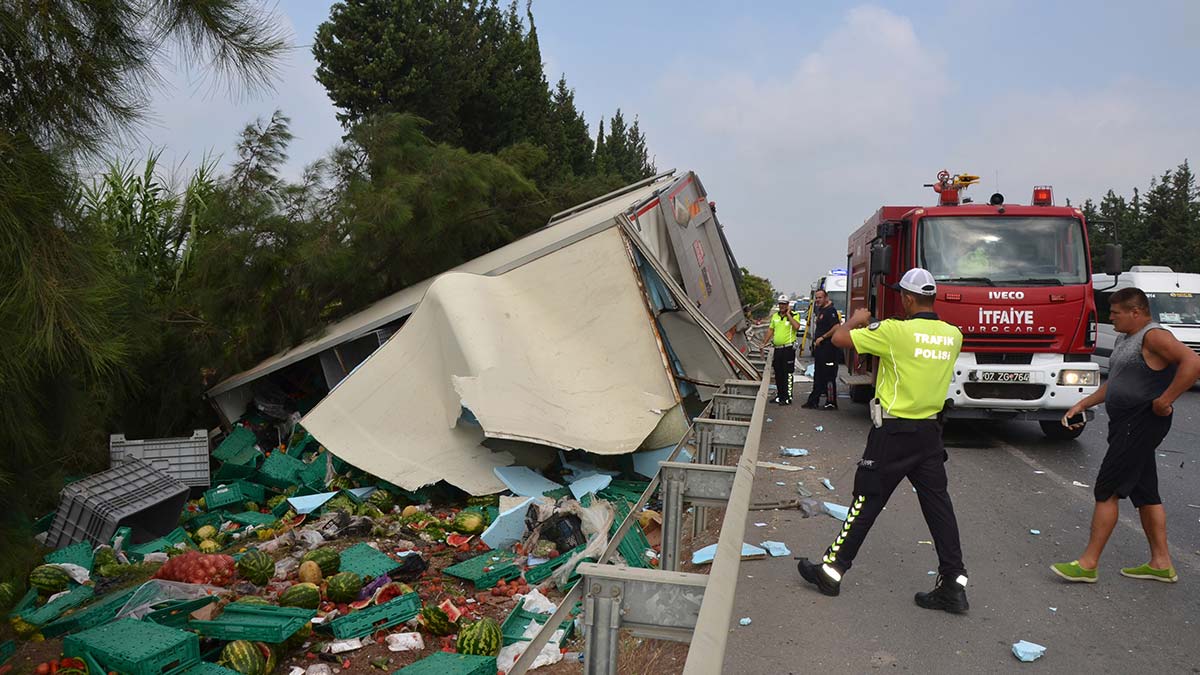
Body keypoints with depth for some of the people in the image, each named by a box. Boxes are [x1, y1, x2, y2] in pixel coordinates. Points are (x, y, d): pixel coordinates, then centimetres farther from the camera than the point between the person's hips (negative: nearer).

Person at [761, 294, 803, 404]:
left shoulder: (794, 315, -5)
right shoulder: (775, 316, 14)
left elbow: (797, 327, -24)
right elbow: (771, 330, 22)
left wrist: (788, 314, -17)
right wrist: (764, 343, 17)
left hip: (788, 348, -7)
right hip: (777, 348, 7)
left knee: (787, 374, -6)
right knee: (778, 374, 13)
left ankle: (788, 397, -4)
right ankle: (779, 395, 23)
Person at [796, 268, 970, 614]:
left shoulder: (895, 331, -18)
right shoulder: (953, 335, 1)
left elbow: (840, 338, -15)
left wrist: (857, 319, 6)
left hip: (893, 432, -5)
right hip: (930, 432, 5)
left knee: (867, 501, 3)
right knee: (938, 505, 9)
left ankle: (832, 569, 14)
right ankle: (954, 585, 13)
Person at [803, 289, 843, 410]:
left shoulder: (830, 310, -13)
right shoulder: (820, 311, 17)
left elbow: (836, 328, -23)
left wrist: (822, 338, -18)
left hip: (828, 349, -10)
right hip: (819, 348, 10)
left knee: (829, 376, -6)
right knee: (818, 376, 14)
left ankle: (831, 402, -1)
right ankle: (813, 401, 19)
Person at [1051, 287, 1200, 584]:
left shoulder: (1154, 336, -15)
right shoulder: (1124, 339, 16)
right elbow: (1115, 383, 25)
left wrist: (1164, 400, -28)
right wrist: (1081, 405, 19)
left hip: (1141, 423, -10)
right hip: (1126, 423, 10)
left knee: (1106, 491, -7)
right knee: (1145, 493, 14)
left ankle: (1088, 564, -1)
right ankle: (1161, 563, 22)